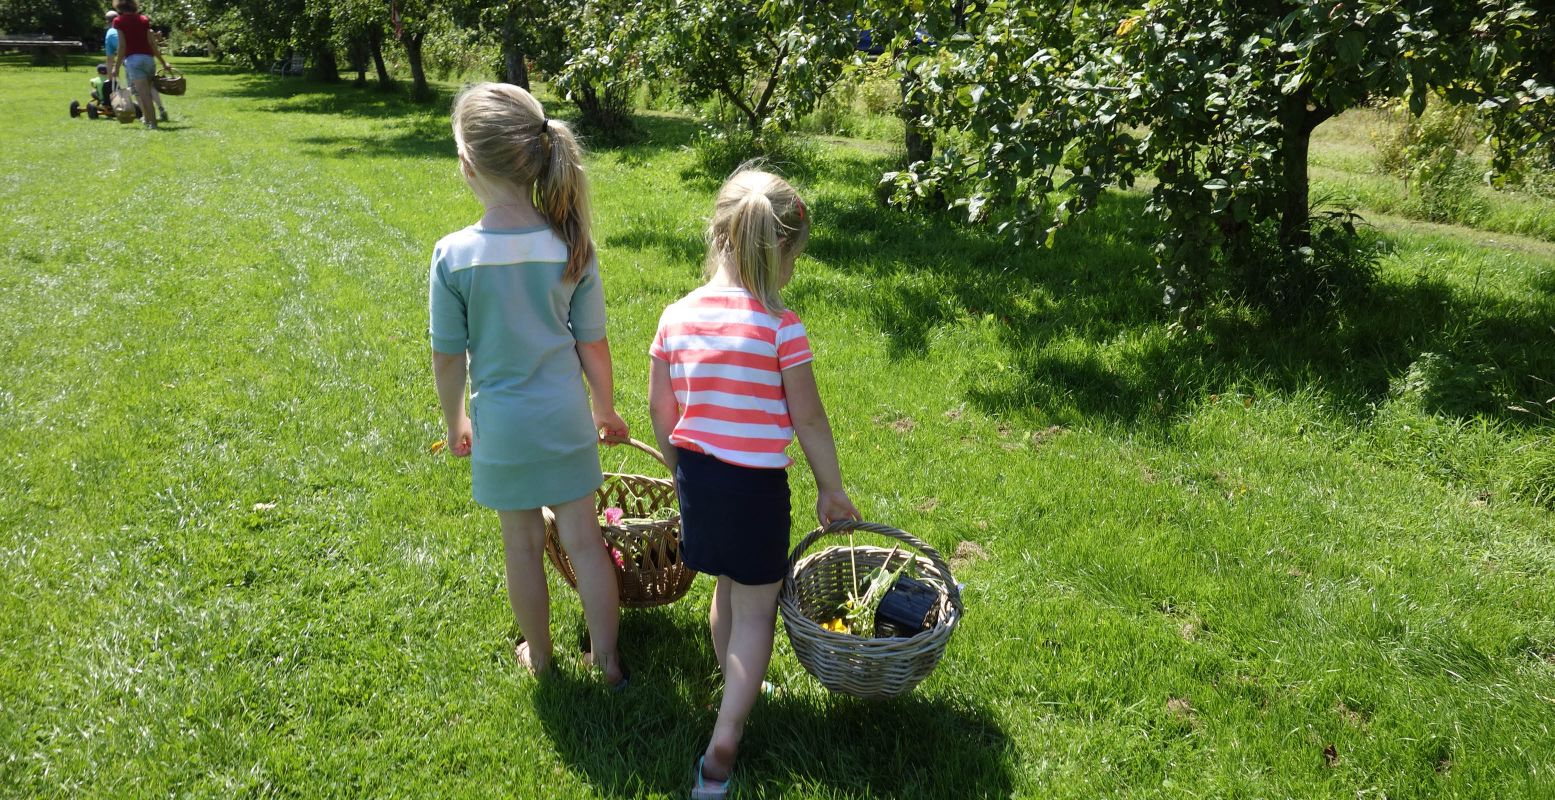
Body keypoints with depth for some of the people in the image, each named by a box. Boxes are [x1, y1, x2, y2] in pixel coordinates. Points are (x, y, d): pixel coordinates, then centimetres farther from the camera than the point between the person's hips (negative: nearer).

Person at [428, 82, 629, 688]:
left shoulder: (454, 254, -18)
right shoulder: (572, 246, -13)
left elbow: (447, 358, -9)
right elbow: (592, 345, -5)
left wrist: (455, 423, 8)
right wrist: (605, 408, 12)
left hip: (501, 428, -1)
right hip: (566, 420, 1)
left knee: (523, 545, 17)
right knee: (584, 539, 14)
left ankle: (538, 655, 37)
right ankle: (608, 660, 25)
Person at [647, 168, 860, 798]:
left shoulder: (677, 316, -3)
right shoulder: (780, 326, -17)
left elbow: (660, 409, 4)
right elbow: (808, 419, -12)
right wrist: (831, 489, 1)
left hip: (697, 471, 6)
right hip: (755, 484, -5)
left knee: (727, 590, 26)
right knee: (756, 610, 9)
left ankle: (735, 692, 46)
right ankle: (723, 743, 8)